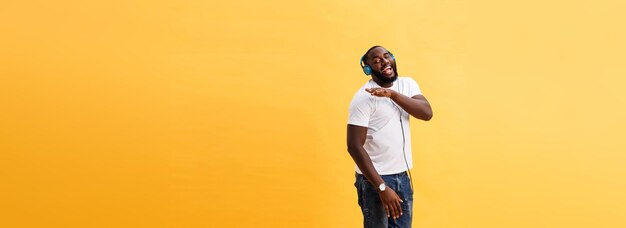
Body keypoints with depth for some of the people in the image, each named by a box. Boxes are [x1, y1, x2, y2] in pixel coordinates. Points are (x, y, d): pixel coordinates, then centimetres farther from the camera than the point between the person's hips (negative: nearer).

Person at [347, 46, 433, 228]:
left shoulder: (407, 84, 5)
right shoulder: (364, 97, -14)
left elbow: (427, 113, -11)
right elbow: (354, 146, -19)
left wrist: (392, 94, -23)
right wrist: (382, 187, -22)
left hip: (403, 176, 6)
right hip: (375, 178, -6)